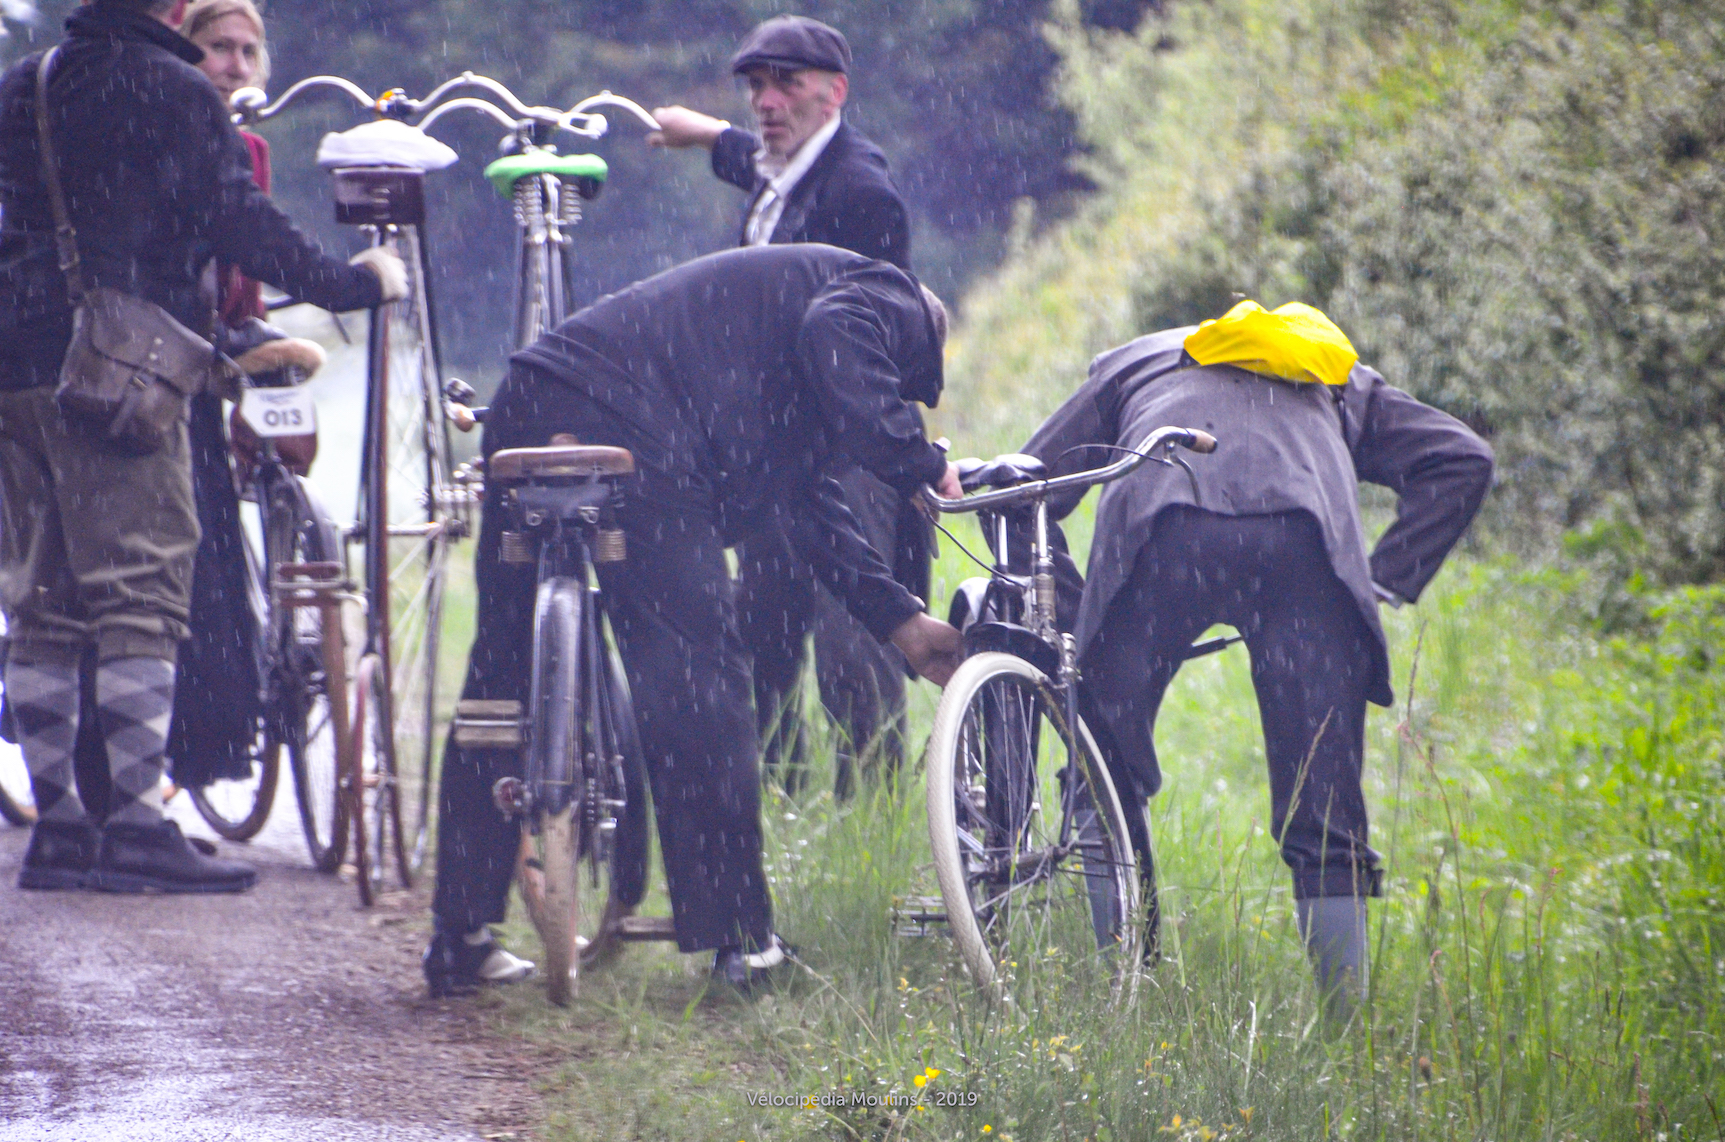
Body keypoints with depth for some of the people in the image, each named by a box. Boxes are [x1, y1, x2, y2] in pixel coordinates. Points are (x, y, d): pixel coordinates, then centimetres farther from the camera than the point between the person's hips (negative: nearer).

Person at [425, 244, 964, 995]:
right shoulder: (884, 301, 11)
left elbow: (803, 498, 36)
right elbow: (833, 351, -14)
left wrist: (899, 619, 33)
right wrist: (924, 465, -3)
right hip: (621, 423, -9)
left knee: (502, 679, 12)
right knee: (696, 677, -2)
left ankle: (459, 938, 15)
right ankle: (739, 938, 2)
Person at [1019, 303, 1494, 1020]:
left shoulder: (1133, 363, 41)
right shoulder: (1339, 381, 42)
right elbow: (1462, 460, 25)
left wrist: (1072, 616, 28)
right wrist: (1388, 581, 20)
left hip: (1160, 527, -1)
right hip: (1307, 536, 1)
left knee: (1106, 775, 16)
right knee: (1325, 812, 6)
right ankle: (1348, 1017, 2)